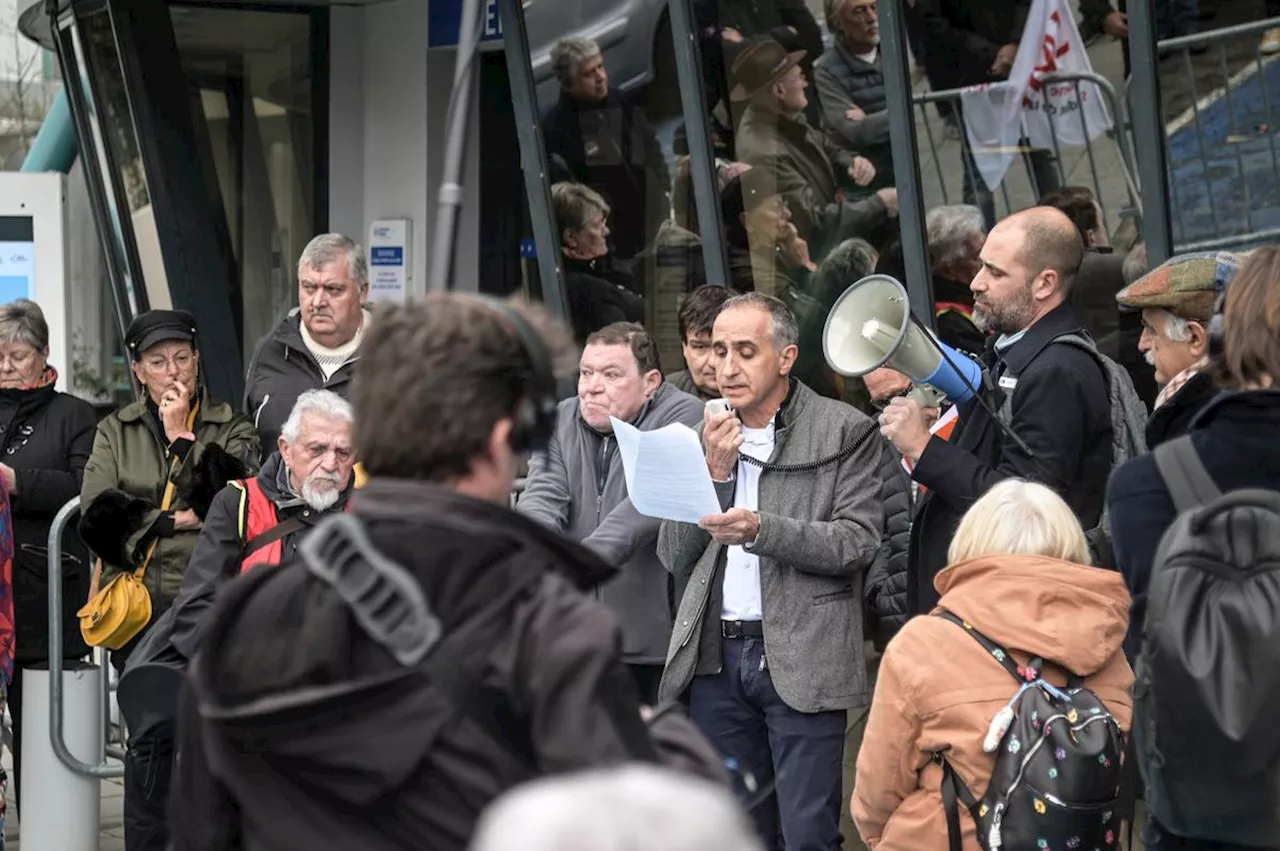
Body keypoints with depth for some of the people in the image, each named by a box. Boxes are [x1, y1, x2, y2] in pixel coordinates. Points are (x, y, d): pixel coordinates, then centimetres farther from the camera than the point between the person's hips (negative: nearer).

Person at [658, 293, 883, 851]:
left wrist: (761, 530, -20)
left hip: (802, 658, -5)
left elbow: (858, 542, -8)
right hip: (716, 658, 5)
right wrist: (715, 473, -3)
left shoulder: (845, 431, 0)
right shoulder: (706, 437, 14)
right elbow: (675, 559, 10)